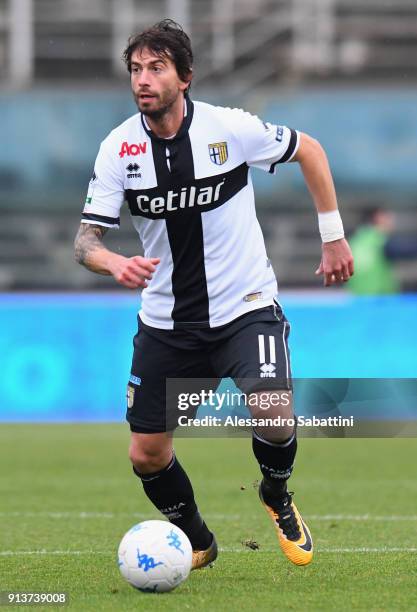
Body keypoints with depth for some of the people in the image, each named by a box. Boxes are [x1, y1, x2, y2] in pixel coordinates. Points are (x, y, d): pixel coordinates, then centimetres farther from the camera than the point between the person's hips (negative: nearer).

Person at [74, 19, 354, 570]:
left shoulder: (229, 127, -13)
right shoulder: (118, 148, -8)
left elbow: (308, 150, 4)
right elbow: (87, 238, -8)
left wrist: (333, 236, 4)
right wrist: (113, 263, -32)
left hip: (246, 307, -3)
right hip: (166, 322, 3)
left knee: (275, 415, -26)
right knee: (146, 455, 3)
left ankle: (277, 498, 9)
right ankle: (196, 542, 33)